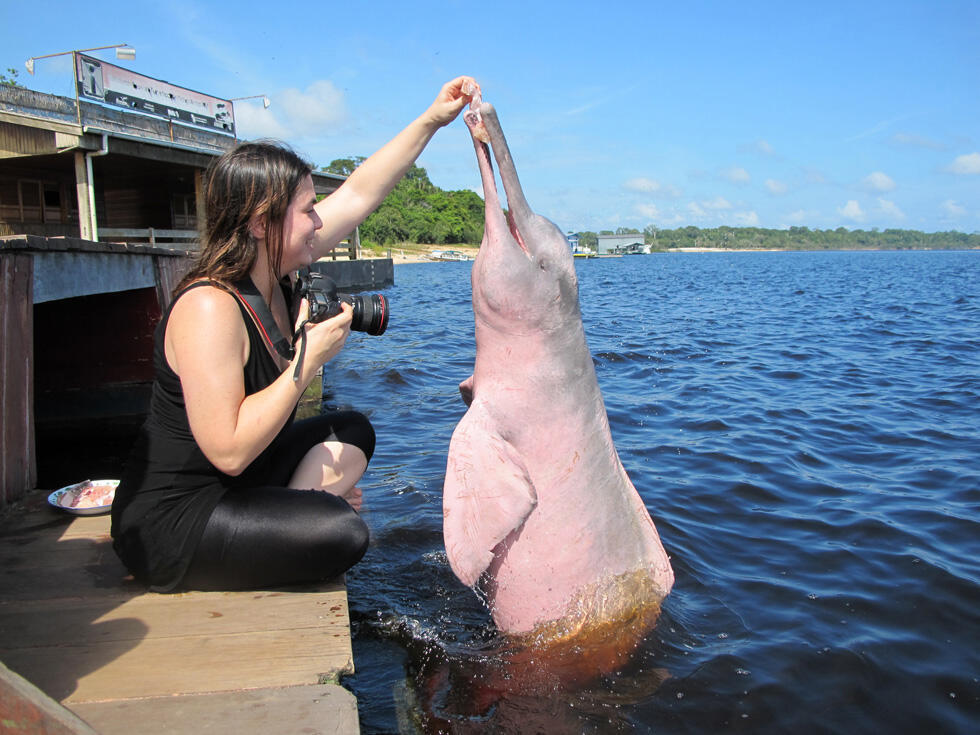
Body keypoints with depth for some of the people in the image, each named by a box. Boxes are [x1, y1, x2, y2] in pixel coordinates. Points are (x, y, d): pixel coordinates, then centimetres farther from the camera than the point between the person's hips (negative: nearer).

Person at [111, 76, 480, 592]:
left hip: (232, 484, 9)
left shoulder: (273, 272, -2)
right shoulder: (208, 308, -27)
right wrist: (309, 360, -26)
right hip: (169, 524, -9)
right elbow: (229, 451, -31)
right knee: (341, 534, -24)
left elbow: (359, 193, 5)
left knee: (351, 430, 16)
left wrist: (432, 119, 5)